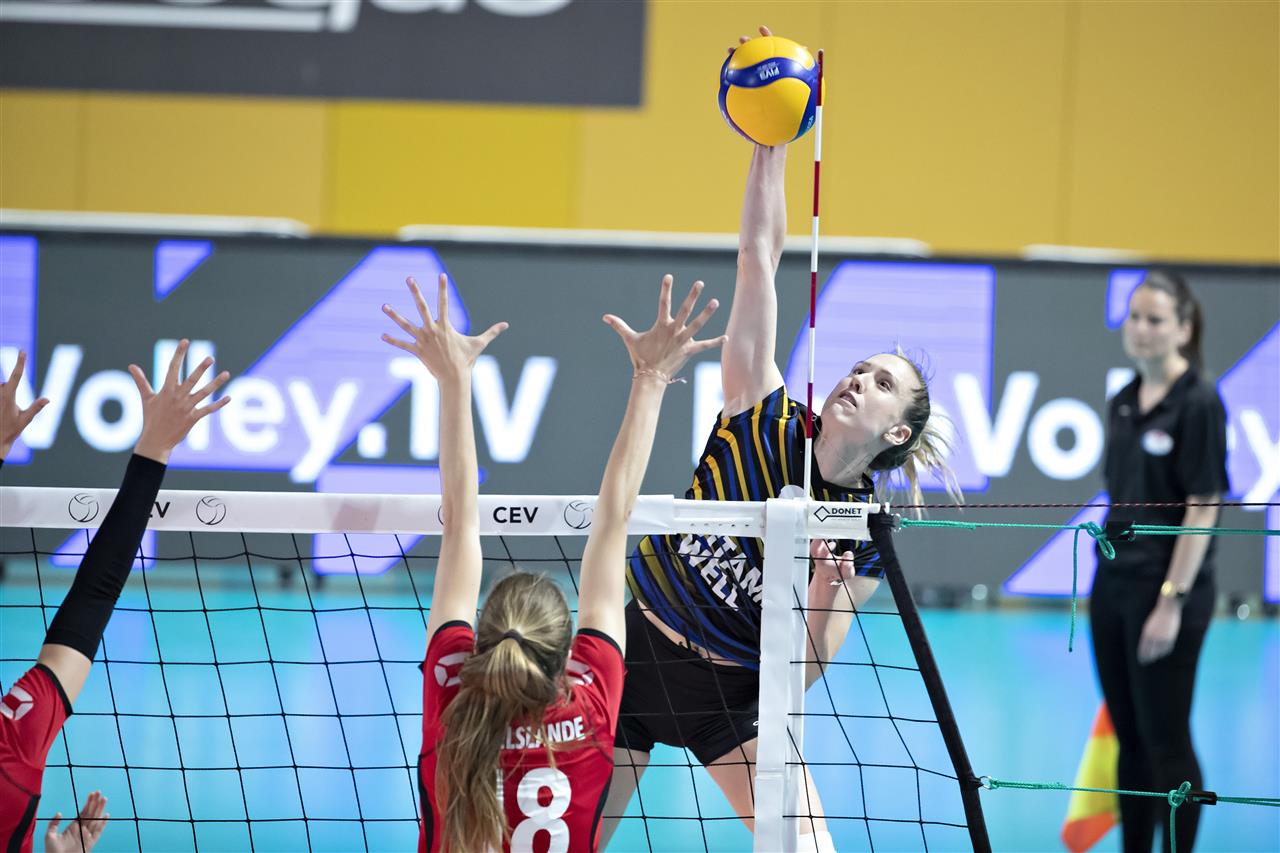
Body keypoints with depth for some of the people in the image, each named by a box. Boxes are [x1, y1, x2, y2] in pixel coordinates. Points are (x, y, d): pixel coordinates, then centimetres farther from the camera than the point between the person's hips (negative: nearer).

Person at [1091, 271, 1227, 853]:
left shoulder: (1199, 403, -12)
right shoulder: (1123, 403, 10)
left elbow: (1202, 507, -15)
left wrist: (1172, 599, -17)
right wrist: (1111, 574, 15)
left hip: (1167, 587, -7)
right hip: (1113, 581, 7)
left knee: (1165, 737, -3)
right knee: (1129, 735, 11)